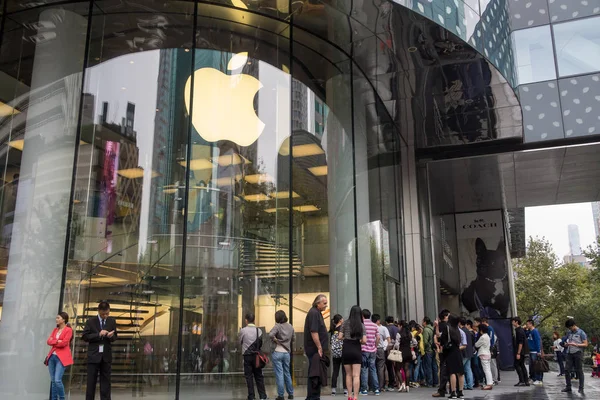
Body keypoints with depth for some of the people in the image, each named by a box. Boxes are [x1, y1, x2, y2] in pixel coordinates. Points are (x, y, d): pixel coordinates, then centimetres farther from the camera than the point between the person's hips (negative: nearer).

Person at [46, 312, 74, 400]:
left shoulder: (68, 330, -5)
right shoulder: (55, 330, 16)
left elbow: (63, 343, -14)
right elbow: (48, 341, 5)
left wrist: (53, 341, -2)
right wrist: (57, 341, -9)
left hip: (61, 357, -7)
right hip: (52, 356, 7)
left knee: (57, 380, -14)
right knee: (53, 380, 7)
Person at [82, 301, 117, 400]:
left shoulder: (112, 321, 6)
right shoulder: (90, 321, -2)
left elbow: (115, 337, 10)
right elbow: (84, 336, -6)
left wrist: (111, 336, -13)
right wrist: (98, 334, -17)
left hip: (106, 355, 2)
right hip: (94, 355, -2)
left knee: (106, 380, 4)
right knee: (91, 381, 1)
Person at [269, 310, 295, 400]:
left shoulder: (277, 326, -10)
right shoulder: (291, 327, 8)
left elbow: (271, 335, -26)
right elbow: (292, 339, 16)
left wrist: (275, 340, -10)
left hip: (277, 352, -5)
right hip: (287, 353, 5)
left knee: (279, 374, 0)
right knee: (287, 373, 16)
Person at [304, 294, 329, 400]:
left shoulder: (317, 313, 17)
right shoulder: (313, 313, -16)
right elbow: (313, 332, -23)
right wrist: (319, 348, -20)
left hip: (317, 349, 10)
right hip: (315, 349, -10)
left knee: (317, 374, 14)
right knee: (314, 375, -6)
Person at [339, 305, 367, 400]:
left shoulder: (346, 323, -1)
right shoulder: (361, 325, -1)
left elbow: (340, 337, -3)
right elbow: (364, 341, -8)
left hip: (346, 350, 1)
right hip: (356, 350, -1)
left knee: (348, 374, 14)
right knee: (356, 375, -2)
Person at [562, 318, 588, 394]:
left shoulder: (581, 332, -5)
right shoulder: (569, 333, 12)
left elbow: (585, 344, -8)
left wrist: (576, 344, -19)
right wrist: (567, 344, 0)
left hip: (578, 353, -5)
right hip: (569, 353, 6)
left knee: (579, 371, -1)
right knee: (567, 370, 2)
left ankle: (581, 388, 4)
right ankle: (568, 387, 10)